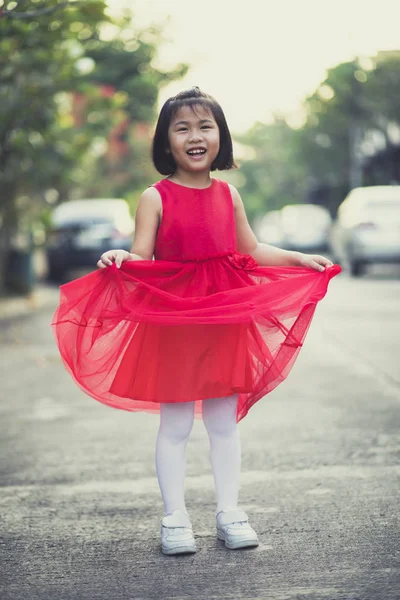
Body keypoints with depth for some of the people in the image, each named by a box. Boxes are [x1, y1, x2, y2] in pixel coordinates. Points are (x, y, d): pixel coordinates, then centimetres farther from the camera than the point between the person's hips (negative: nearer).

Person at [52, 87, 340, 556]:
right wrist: (119, 259, -31)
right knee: (174, 425, 4)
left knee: (224, 422, 11)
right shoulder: (156, 198, -5)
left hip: (226, 317, 4)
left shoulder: (228, 195, 7)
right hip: (172, 320, -3)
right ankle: (174, 518, 14)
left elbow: (251, 251, 19)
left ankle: (229, 512, 21)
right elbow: (142, 259, -10)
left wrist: (301, 259, 15)